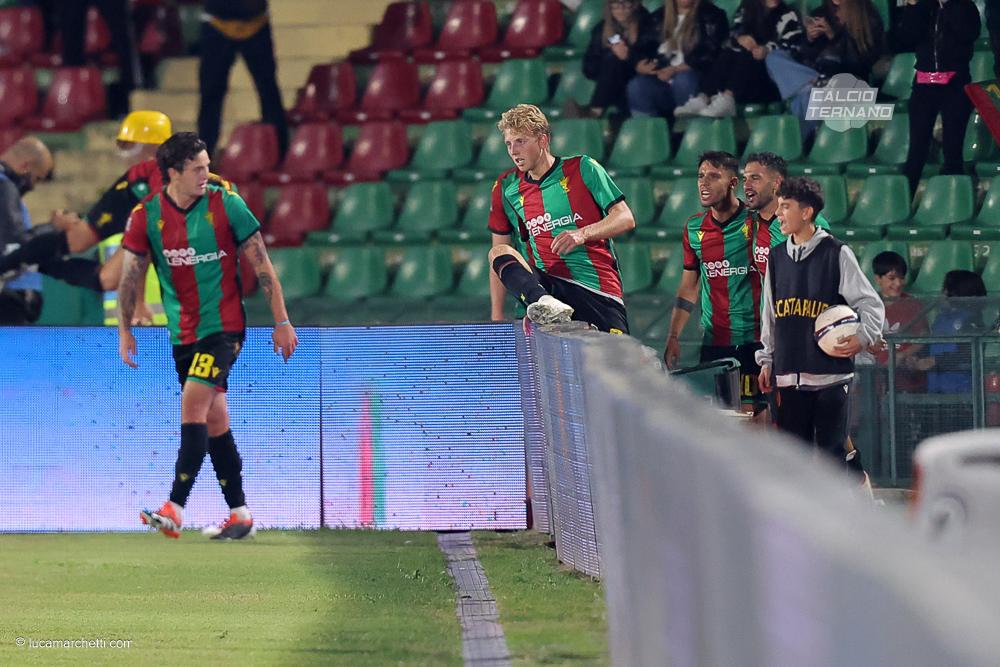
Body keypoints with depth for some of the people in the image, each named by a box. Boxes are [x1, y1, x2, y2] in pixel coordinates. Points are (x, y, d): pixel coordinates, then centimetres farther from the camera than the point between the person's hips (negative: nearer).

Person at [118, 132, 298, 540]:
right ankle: (240, 514, 15)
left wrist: (282, 321, -3)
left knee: (193, 404, -18)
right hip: (182, 334, 4)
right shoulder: (146, 215, -2)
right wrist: (125, 330, 6)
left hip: (223, 327, -4)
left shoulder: (225, 204, -8)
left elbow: (261, 264, -3)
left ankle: (175, 510, -21)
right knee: (214, 421, 8)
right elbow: (131, 274, 9)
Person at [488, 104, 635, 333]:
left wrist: (583, 233, -20)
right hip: (544, 286, 2)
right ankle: (546, 306, -51)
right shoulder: (506, 187, 10)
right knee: (499, 253, -28)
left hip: (599, 291, -2)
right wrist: (496, 315, 5)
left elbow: (626, 219, -2)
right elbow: (500, 250, 12)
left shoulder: (582, 169, 1)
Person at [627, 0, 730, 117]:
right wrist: (641, 66, -11)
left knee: (683, 79, -37)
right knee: (636, 86, -25)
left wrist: (675, 70, -17)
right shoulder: (659, 17, 19)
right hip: (662, 79, 4)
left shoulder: (711, 16, 5)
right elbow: (643, 49, 15)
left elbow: (711, 56, -6)